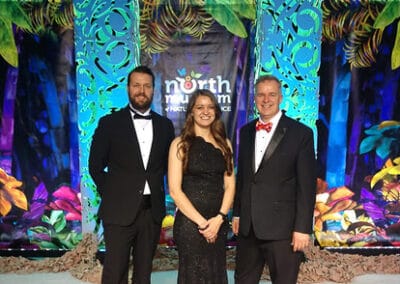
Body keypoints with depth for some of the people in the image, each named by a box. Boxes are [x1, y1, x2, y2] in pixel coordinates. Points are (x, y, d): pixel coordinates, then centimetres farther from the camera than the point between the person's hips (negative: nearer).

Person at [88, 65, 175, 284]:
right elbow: (95, 165, 2)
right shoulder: (110, 123, -2)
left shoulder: (165, 125, 7)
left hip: (152, 210, 3)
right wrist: (109, 194, -1)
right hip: (120, 210, -3)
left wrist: (158, 190, 6)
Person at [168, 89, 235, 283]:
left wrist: (219, 218, -9)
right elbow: (175, 190, -8)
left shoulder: (224, 144, 8)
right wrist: (201, 222, -12)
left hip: (218, 223, 4)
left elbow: (230, 185, 5)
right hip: (189, 222, -3)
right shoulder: (180, 144, -4)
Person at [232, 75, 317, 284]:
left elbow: (307, 185, -9)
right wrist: (237, 212, 12)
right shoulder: (246, 131, 9)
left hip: (282, 227, -5)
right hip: (247, 226, 5)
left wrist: (303, 228, -12)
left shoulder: (301, 133, -7)